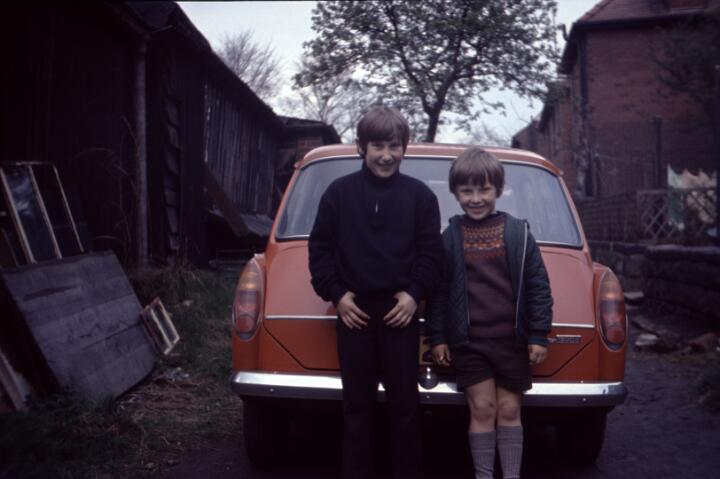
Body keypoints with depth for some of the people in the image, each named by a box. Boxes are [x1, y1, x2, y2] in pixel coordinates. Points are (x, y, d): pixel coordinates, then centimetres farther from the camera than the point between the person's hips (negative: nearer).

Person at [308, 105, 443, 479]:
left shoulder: (420, 195, 3)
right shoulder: (339, 192, 3)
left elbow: (431, 253, 3)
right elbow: (320, 247, 5)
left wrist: (415, 294, -8)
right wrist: (335, 294, -4)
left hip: (401, 311, 0)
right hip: (353, 310, 1)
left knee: (404, 403, 4)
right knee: (357, 403, 7)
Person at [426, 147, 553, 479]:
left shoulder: (518, 233, -1)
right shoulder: (449, 238, 2)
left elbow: (538, 286, 1)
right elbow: (438, 290, 5)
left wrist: (538, 336, -2)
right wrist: (438, 338, 3)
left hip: (512, 340, 0)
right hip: (468, 341, 0)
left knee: (509, 410, 7)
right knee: (482, 409, 2)